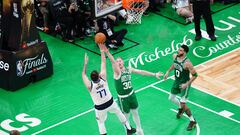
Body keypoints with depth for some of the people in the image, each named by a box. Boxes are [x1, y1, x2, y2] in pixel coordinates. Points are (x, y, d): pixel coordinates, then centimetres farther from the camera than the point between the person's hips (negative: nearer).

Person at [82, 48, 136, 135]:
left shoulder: (90, 86, -28)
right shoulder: (103, 78, -25)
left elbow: (83, 74, -12)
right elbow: (103, 63, -19)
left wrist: (85, 63, -14)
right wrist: (102, 51, -15)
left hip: (100, 108, -2)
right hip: (110, 103, 2)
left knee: (101, 123, 17)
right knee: (119, 113, 27)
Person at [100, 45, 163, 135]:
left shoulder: (129, 69, -2)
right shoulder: (117, 72, -18)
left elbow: (141, 72, 5)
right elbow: (113, 62, -36)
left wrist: (154, 74, 8)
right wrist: (107, 52, -54)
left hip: (131, 94, 5)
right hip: (123, 98, -5)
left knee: (135, 113, 20)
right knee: (126, 116, 8)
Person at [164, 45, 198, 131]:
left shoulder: (187, 63, -32)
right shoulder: (175, 56, -10)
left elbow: (195, 75, -25)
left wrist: (187, 84, -26)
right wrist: (168, 71, 11)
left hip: (184, 84, -8)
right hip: (177, 81, 8)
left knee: (182, 104, -7)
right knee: (171, 98, 24)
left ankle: (193, 121, 12)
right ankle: (181, 109, 55)